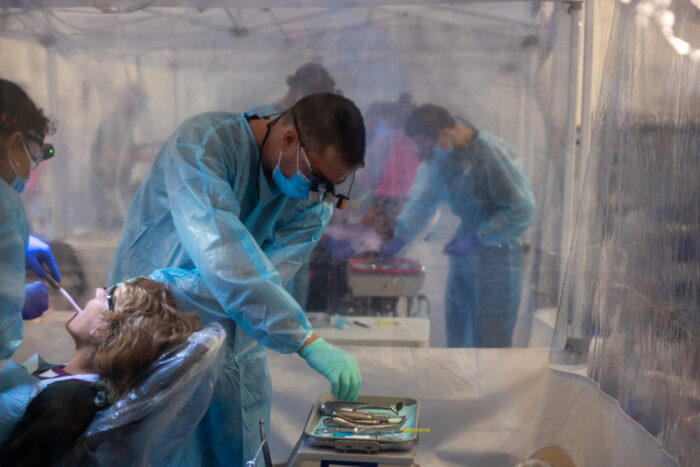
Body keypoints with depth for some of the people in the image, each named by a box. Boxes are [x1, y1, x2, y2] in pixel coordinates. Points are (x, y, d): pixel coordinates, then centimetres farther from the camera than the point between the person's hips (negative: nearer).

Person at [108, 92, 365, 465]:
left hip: (236, 356, 5)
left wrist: (170, 285, -32)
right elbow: (224, 258, -34)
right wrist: (307, 341, -40)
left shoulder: (315, 205, -5)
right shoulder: (202, 143, -21)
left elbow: (268, 277, -18)